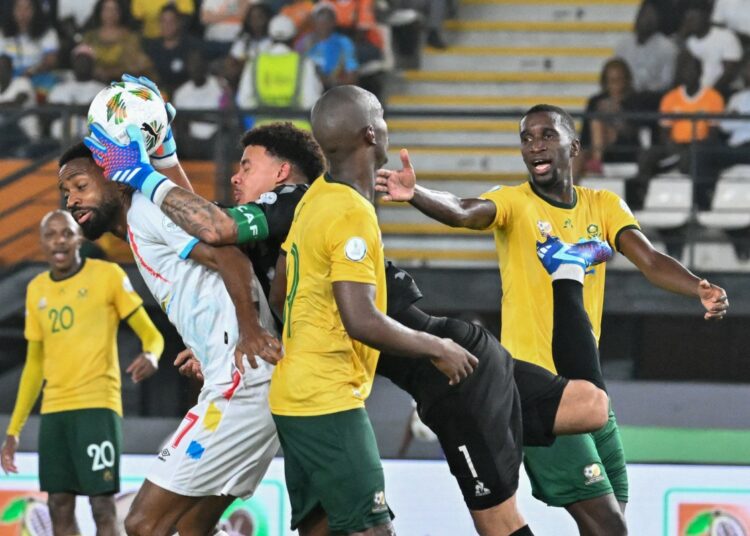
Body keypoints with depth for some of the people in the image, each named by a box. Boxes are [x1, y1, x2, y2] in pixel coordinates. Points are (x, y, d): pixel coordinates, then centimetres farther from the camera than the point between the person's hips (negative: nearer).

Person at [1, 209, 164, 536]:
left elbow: (150, 334, -1)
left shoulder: (107, 276, -1)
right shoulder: (36, 290, 15)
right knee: (59, 506, 3)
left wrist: (151, 355, -26)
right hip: (53, 410, 5)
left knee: (102, 505, -11)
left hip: (97, 405, -5)